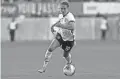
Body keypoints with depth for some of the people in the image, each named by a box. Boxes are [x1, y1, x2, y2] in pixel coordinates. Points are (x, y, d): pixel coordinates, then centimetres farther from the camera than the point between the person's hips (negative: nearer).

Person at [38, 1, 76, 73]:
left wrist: (60, 25, -47)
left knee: (66, 55, 9)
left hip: (69, 39, -5)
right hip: (60, 35, 5)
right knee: (50, 49, -13)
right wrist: (54, 25, 4)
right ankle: (44, 67, -10)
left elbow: (72, 27, -48)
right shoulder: (61, 16, -5)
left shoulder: (70, 16, -29)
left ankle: (69, 63, 47)